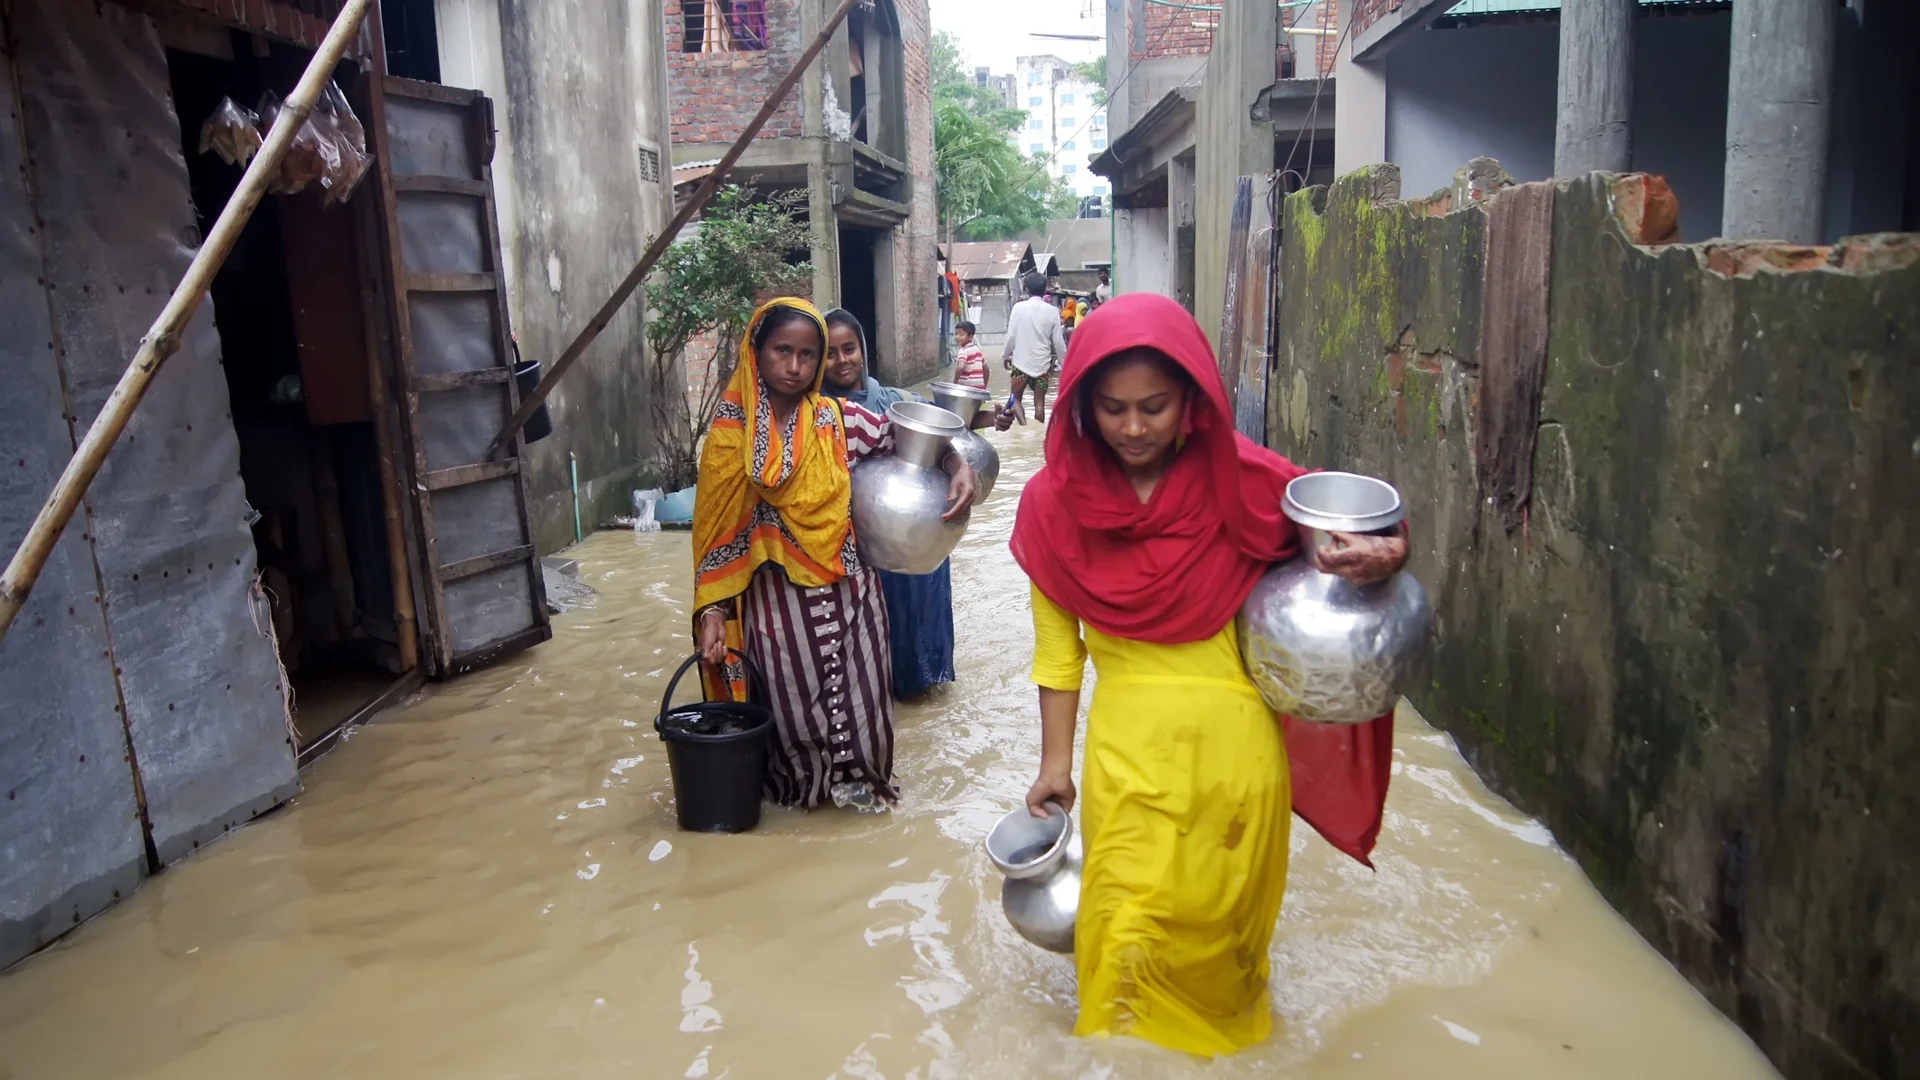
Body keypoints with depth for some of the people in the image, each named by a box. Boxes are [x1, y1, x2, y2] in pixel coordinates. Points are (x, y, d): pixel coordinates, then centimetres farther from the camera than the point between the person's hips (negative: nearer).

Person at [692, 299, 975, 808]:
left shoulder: (839, 420, -2)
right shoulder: (731, 432, -3)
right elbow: (718, 530, -2)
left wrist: (959, 468, -15)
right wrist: (712, 611, -7)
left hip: (845, 589, 1)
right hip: (774, 594, -1)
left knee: (856, 692, 8)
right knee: (791, 702, 7)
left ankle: (854, 774, 35)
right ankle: (799, 780, 35)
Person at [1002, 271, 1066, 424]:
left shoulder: (1019, 307, -7)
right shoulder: (1052, 311, -4)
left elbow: (1011, 335, -5)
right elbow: (1058, 341, -1)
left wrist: (1006, 355, 10)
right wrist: (1063, 361, 12)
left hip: (1021, 361, -1)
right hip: (1042, 363, 1)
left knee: (1016, 398, 12)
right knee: (1039, 402, 9)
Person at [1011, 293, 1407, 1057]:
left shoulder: (1243, 482, -11)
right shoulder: (1057, 502, -8)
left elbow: (1355, 526, 0)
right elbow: (1057, 641, 0)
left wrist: (1384, 554, -24)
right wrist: (1055, 759, 3)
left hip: (1234, 741, 0)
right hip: (1127, 745, 0)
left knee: (1222, 912, 17)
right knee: (1129, 922, 7)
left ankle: (1223, 1033, 47)